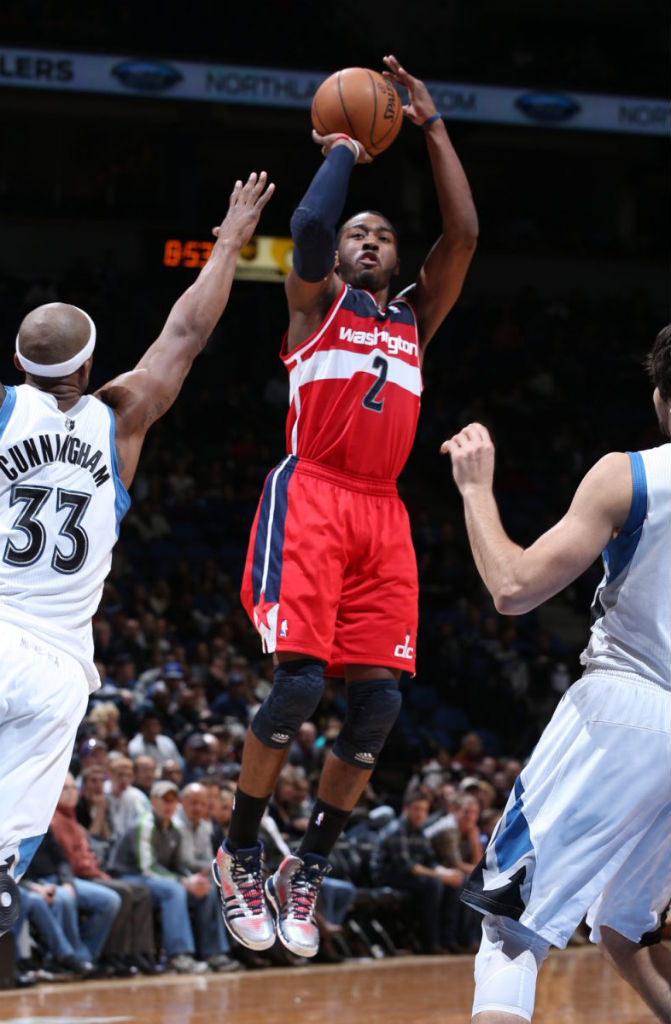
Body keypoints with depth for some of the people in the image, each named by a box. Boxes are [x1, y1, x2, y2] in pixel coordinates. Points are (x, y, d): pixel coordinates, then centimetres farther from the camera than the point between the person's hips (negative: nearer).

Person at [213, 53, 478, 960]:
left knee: (378, 702, -5)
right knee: (299, 681, -19)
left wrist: (432, 126, 12)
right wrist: (343, 152, 5)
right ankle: (240, 861, -4)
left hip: (382, 515, 5)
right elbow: (308, 225, -11)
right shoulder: (317, 301, 11)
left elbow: (463, 236, 11)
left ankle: (308, 873, 8)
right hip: (311, 497, -5)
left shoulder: (416, 318, 23)